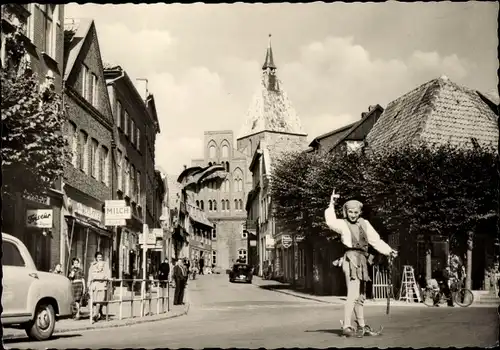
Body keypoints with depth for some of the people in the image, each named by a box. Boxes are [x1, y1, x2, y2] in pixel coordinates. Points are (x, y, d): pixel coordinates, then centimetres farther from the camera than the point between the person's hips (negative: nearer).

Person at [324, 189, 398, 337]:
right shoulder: (342, 224, -3)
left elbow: (376, 240, 16)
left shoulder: (364, 224, 13)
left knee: (360, 296, 17)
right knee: (353, 294, -14)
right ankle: (346, 326, -11)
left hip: (361, 260, 7)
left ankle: (361, 326, 29)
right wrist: (331, 205, -28)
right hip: (351, 259, -7)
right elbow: (331, 222, -25)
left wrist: (389, 251, 9)